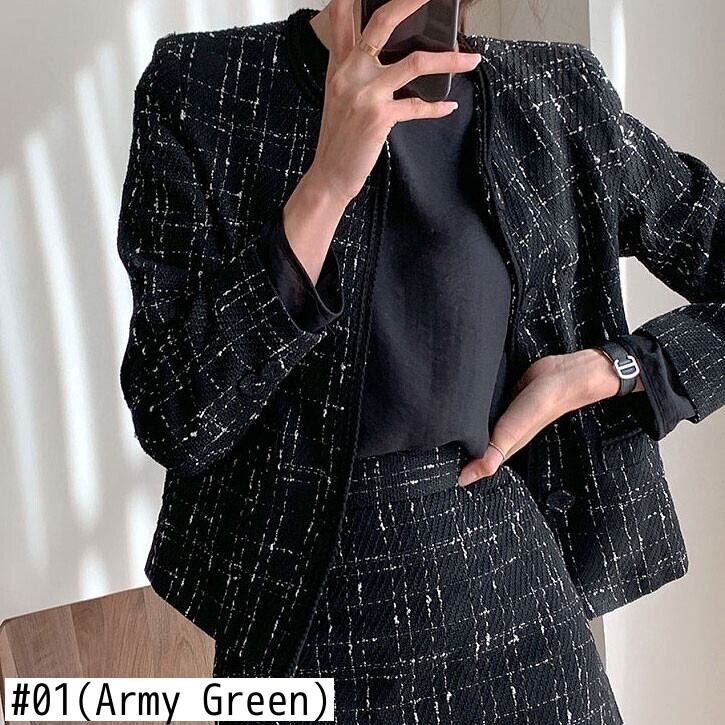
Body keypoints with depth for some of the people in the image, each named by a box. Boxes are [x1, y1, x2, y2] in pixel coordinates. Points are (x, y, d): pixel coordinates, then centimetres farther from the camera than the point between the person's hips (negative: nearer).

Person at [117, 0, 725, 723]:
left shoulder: (561, 94, -1)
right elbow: (174, 421, -15)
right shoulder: (201, 88, -7)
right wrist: (325, 184, -24)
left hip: (513, 576, 2)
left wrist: (602, 372, -9)